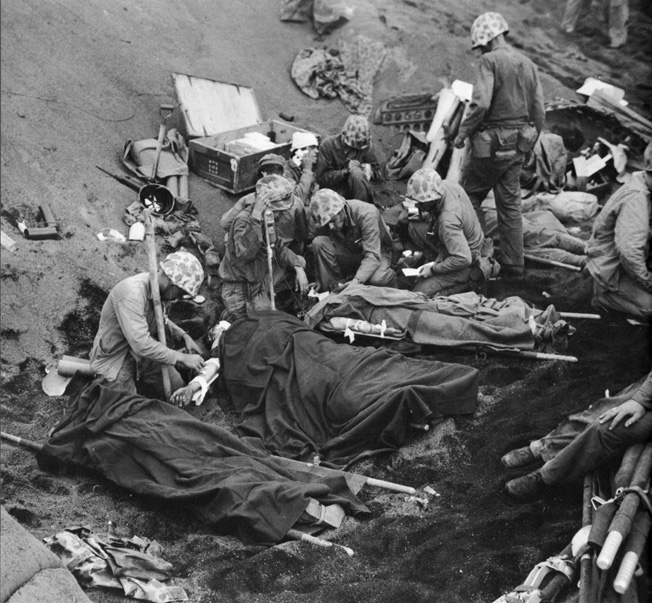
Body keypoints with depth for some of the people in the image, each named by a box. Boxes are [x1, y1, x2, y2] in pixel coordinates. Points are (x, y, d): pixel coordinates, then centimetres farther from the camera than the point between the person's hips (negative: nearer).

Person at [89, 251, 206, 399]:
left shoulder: (155, 287, -6)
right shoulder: (131, 293, -33)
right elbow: (141, 344, -39)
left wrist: (184, 335, 1)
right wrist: (183, 358, -31)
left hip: (141, 354, 8)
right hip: (115, 361, -8)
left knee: (176, 386, 3)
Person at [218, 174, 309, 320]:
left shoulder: (279, 217, -4)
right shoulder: (244, 220, -26)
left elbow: (279, 249, 10)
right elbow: (244, 253, -43)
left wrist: (297, 266, -5)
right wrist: (256, 216, -47)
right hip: (241, 284, -7)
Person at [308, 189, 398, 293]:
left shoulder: (366, 213, -31)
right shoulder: (325, 217, -16)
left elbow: (373, 256, -37)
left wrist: (356, 280, -50)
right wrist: (319, 281, -19)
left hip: (378, 251, -4)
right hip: (350, 251, 4)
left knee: (377, 279, -40)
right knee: (319, 242, -24)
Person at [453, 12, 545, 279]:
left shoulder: (490, 61, -12)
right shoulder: (528, 65, 11)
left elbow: (480, 104, -23)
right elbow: (539, 112, 12)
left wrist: (462, 133, -11)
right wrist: (528, 143, 22)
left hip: (491, 146, -7)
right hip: (517, 146, 7)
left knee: (469, 196, 9)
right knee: (510, 205, 11)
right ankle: (513, 266, 13)